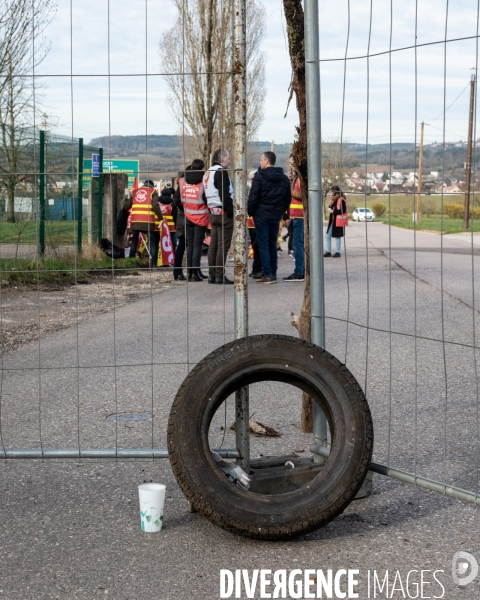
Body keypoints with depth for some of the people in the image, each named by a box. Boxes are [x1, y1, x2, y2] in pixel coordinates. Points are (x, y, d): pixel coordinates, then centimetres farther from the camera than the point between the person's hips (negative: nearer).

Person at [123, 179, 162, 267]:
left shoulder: (135, 191, 16)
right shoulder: (153, 191, 5)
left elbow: (126, 206, 14)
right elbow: (155, 207, -8)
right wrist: (161, 218, -3)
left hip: (135, 221, 3)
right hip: (148, 221, -3)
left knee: (134, 241, 15)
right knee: (152, 242, 3)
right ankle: (153, 263, -6)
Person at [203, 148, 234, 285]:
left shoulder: (207, 173, 17)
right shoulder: (221, 172, -13)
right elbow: (225, 195, -19)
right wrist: (231, 211, -16)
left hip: (212, 212, 10)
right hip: (223, 212, -9)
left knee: (213, 244, 11)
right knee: (223, 245, -7)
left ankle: (212, 275, 14)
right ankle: (220, 275, -8)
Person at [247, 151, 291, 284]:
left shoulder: (259, 176, -10)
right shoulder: (284, 178, 9)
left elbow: (253, 197, -12)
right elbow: (287, 198, 11)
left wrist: (251, 212, -1)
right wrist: (281, 212, 15)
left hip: (261, 215, -6)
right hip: (276, 216, 6)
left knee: (263, 245, -3)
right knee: (272, 245, 13)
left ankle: (268, 274, -8)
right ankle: (273, 273, 12)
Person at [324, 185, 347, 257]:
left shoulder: (341, 200, -15)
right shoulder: (333, 200, 13)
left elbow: (343, 211, -22)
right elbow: (330, 208, 17)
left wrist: (333, 211, -18)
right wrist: (330, 208, -6)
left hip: (338, 221, -9)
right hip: (332, 220, 9)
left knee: (337, 236, 1)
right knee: (328, 236, 9)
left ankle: (337, 252, 11)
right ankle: (328, 251, 16)